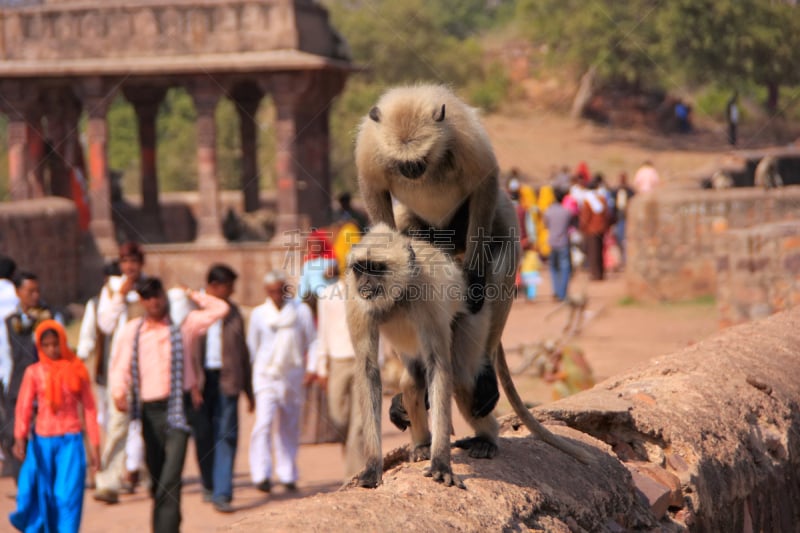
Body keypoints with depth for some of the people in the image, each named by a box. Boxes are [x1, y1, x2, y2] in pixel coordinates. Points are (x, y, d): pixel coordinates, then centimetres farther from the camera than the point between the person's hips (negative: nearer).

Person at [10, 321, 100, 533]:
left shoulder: (77, 370, 3)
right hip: (42, 441, 0)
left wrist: (94, 443, 4)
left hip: (70, 441, 0)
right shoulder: (34, 372, 0)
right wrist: (20, 438, -21)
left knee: (68, 495, -7)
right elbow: (24, 406, -8)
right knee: (40, 494, 6)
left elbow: (89, 407, 6)